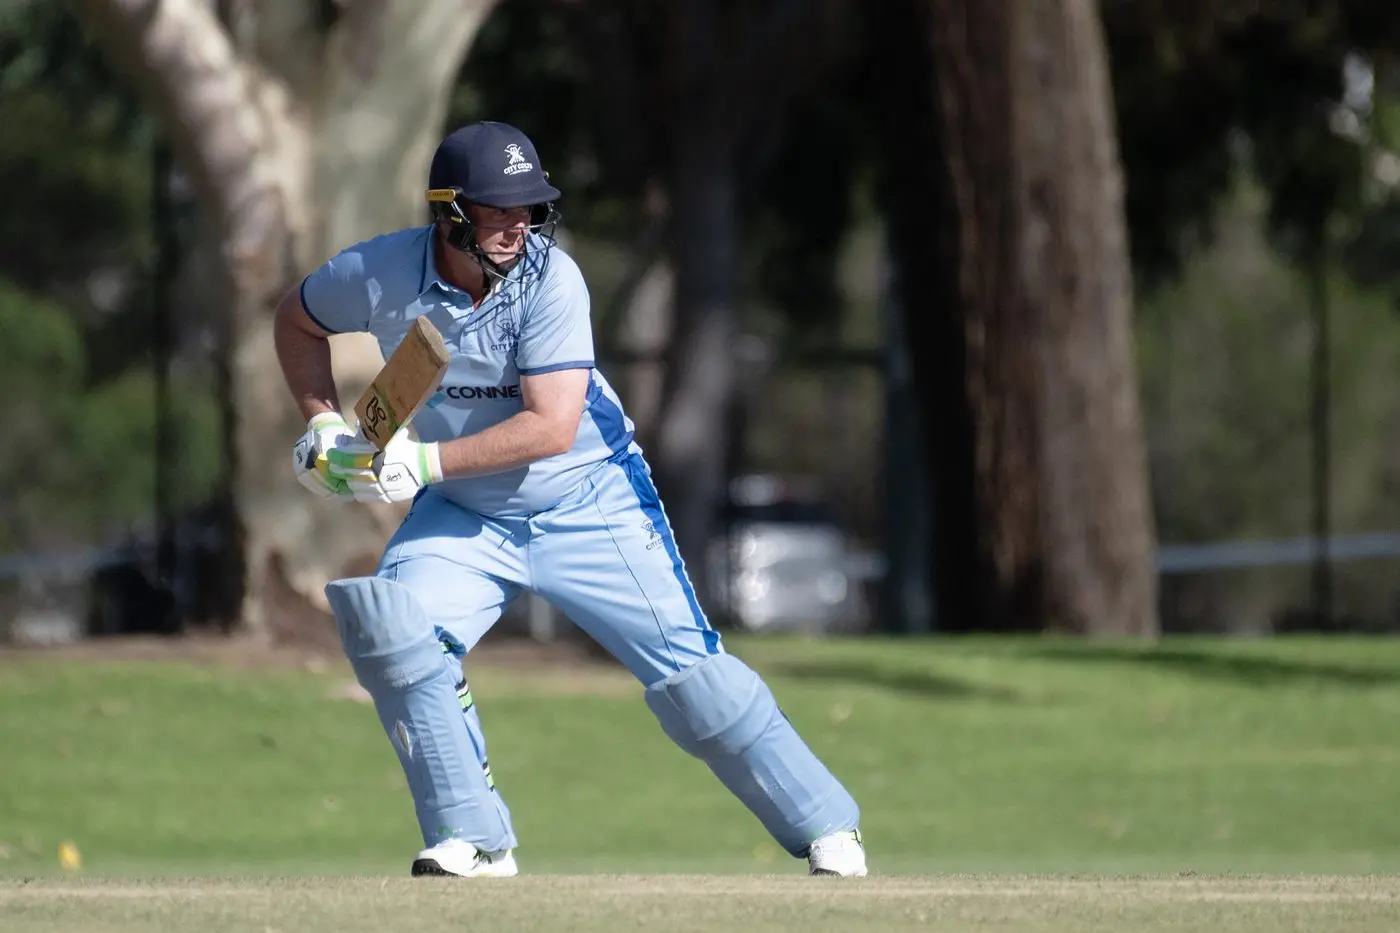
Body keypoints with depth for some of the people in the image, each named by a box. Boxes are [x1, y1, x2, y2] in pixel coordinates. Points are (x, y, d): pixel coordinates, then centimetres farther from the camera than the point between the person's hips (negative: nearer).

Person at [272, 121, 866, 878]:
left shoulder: (550, 279, -23)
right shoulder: (380, 274, -15)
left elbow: (552, 426, -29)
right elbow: (298, 319, 8)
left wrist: (425, 461, -34)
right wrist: (321, 422, -5)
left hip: (590, 506, -3)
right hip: (465, 514, 3)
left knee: (687, 667, -6)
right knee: (390, 629, -22)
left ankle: (825, 825, 9)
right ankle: (474, 840, -9)